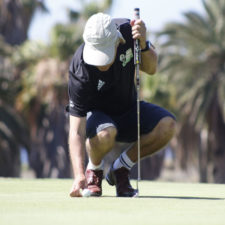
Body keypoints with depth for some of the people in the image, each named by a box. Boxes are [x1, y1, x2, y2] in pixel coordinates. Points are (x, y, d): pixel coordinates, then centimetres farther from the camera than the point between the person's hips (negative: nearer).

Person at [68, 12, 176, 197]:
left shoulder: (126, 30, -22)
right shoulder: (80, 71, -33)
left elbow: (151, 68, -6)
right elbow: (76, 132, -35)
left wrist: (143, 44, -29)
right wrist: (79, 175, -49)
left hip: (128, 109, 5)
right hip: (94, 114, -4)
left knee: (167, 125, -24)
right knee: (105, 134, -40)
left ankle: (121, 168, -2)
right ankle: (94, 170, -5)